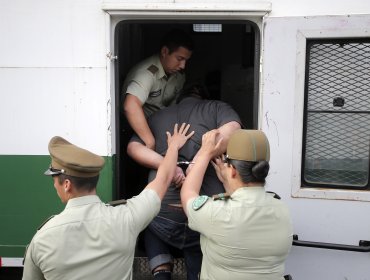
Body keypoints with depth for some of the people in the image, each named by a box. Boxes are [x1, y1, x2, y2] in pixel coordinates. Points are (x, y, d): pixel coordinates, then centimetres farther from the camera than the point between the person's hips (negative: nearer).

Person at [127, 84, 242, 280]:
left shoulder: (155, 117, 19)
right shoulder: (217, 107, 11)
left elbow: (133, 147, 4)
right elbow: (232, 130, -10)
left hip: (163, 210, 2)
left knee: (153, 226, 36)